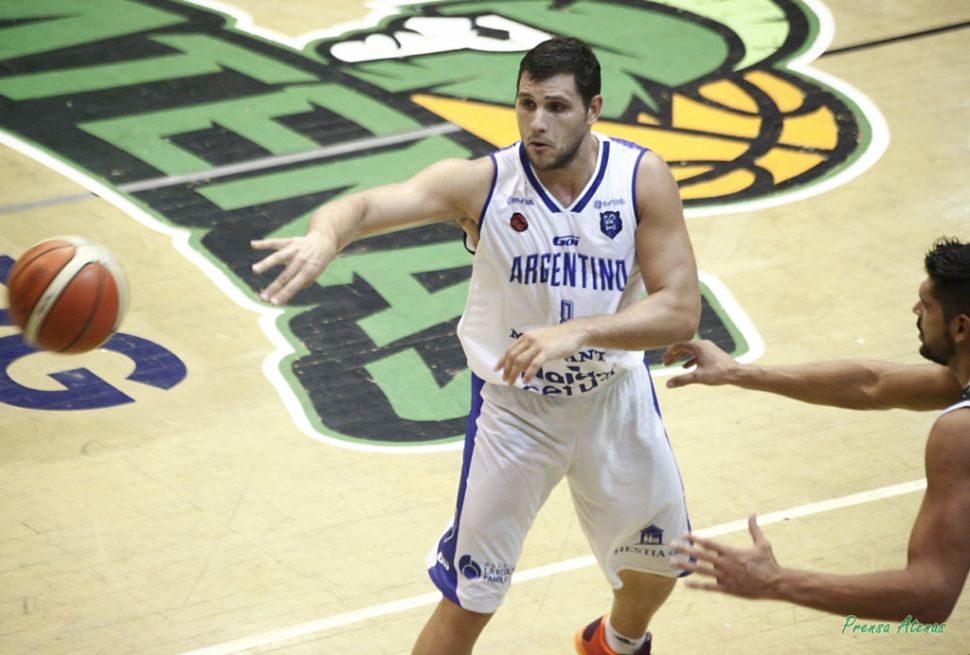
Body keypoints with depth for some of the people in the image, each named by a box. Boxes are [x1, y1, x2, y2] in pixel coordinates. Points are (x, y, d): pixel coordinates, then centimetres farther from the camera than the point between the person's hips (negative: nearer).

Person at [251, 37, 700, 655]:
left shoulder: (642, 178, -18)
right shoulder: (480, 182, -21)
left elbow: (681, 311, -22)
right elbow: (366, 205, -36)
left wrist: (576, 332, -37)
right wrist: (326, 234, -60)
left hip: (617, 397, 3)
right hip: (514, 405, -3)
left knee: (657, 563, 24)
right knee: (469, 600, -2)